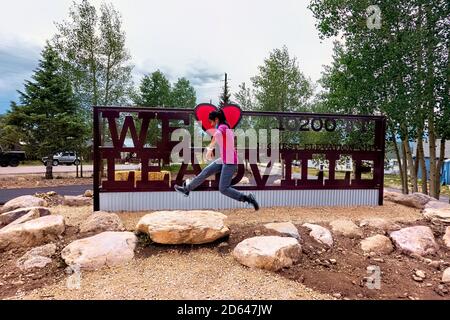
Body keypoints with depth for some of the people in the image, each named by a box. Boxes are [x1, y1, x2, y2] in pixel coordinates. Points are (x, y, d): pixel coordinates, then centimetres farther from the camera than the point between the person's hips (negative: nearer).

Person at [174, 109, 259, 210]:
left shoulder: (222, 127, -14)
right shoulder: (227, 128, 14)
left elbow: (217, 135, -30)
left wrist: (210, 149, -32)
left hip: (229, 162, -10)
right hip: (224, 160, 10)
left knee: (223, 189, -7)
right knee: (205, 172, 13)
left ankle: (248, 198, 0)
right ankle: (187, 189, 27)